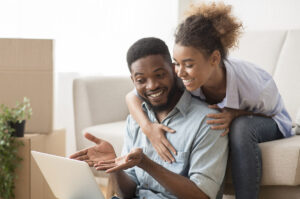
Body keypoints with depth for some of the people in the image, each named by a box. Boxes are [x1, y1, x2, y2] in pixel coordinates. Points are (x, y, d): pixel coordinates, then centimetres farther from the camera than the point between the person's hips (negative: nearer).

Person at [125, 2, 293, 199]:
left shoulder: (256, 84, -37)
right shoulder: (179, 77, -28)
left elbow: (272, 112, -16)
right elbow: (132, 96, -19)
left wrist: (235, 115, -37)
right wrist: (148, 127, -40)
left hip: (269, 125, -3)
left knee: (242, 126, -37)